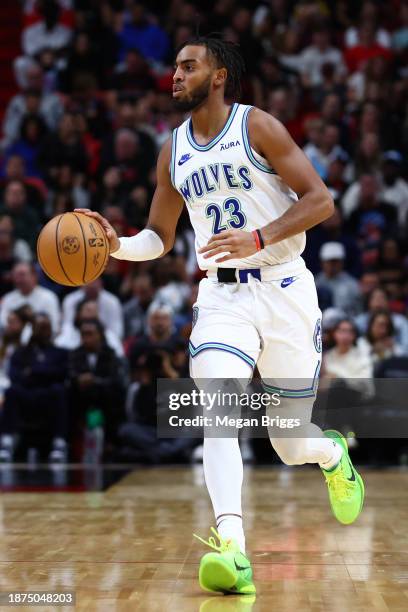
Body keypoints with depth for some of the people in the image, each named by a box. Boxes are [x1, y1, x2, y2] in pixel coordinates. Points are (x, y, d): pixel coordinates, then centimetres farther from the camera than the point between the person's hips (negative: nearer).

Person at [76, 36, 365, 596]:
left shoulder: (257, 126, -5)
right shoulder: (173, 152, 10)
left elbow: (320, 200, -10)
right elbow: (159, 237, 19)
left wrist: (257, 238, -23)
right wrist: (118, 245, -2)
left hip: (282, 288, -3)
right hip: (222, 295, 3)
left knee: (292, 443, 5)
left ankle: (335, 455, 43)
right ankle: (232, 550, -31)